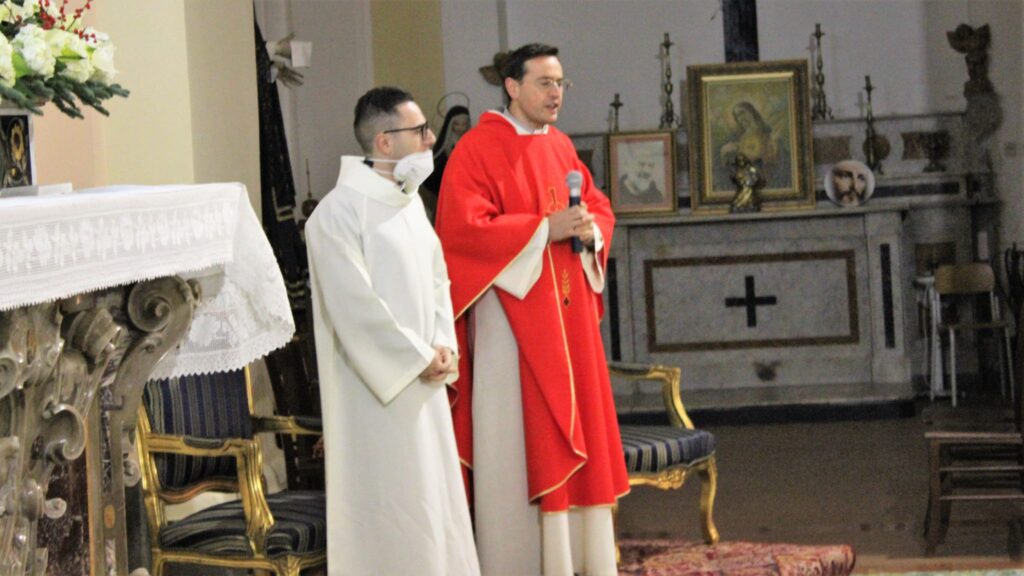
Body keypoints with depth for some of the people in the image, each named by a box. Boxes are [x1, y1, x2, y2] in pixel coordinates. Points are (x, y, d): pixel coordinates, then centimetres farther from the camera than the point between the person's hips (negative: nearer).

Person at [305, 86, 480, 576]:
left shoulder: (409, 199, 10)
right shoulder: (340, 211, -17)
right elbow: (354, 306, -20)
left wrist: (443, 345, 0)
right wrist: (419, 358, -15)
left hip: (422, 386, 8)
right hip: (375, 389, -8)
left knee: (433, 495, 12)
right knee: (386, 503, -3)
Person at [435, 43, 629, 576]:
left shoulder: (561, 148, 14)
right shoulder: (478, 149, -9)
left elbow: (600, 208, 17)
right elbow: (463, 229, -18)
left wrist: (590, 228, -6)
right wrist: (545, 228, -19)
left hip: (568, 310, 7)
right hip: (513, 314, -7)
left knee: (578, 425, 9)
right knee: (520, 436, -5)